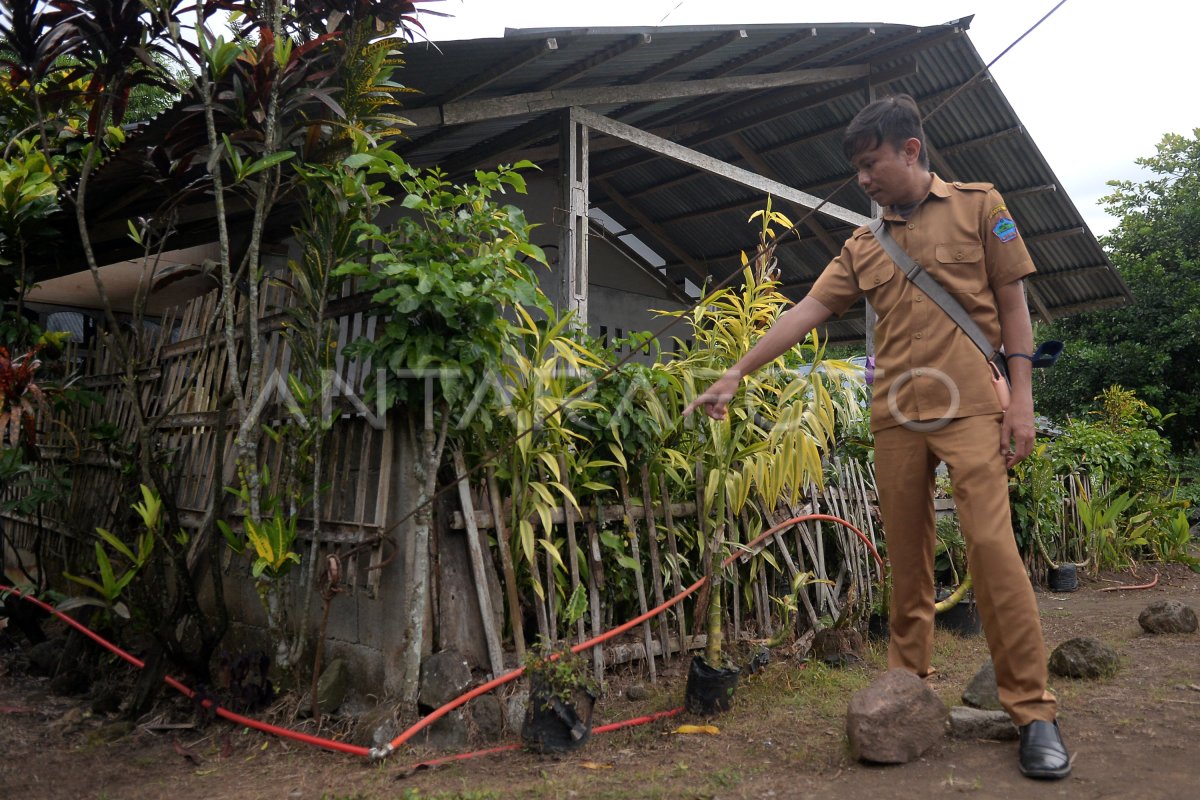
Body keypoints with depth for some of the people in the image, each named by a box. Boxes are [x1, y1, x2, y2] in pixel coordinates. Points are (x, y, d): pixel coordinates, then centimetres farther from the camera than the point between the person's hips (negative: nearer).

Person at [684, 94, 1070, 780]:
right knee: (907, 557, 7)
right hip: (895, 416, 4)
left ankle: (1034, 710, -1)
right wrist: (735, 376, 6)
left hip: (969, 408, -4)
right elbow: (806, 312, 11)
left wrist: (1023, 398, -5)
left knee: (993, 546, -11)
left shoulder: (978, 207, 7)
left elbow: (1013, 303, 4)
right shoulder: (865, 246, 16)